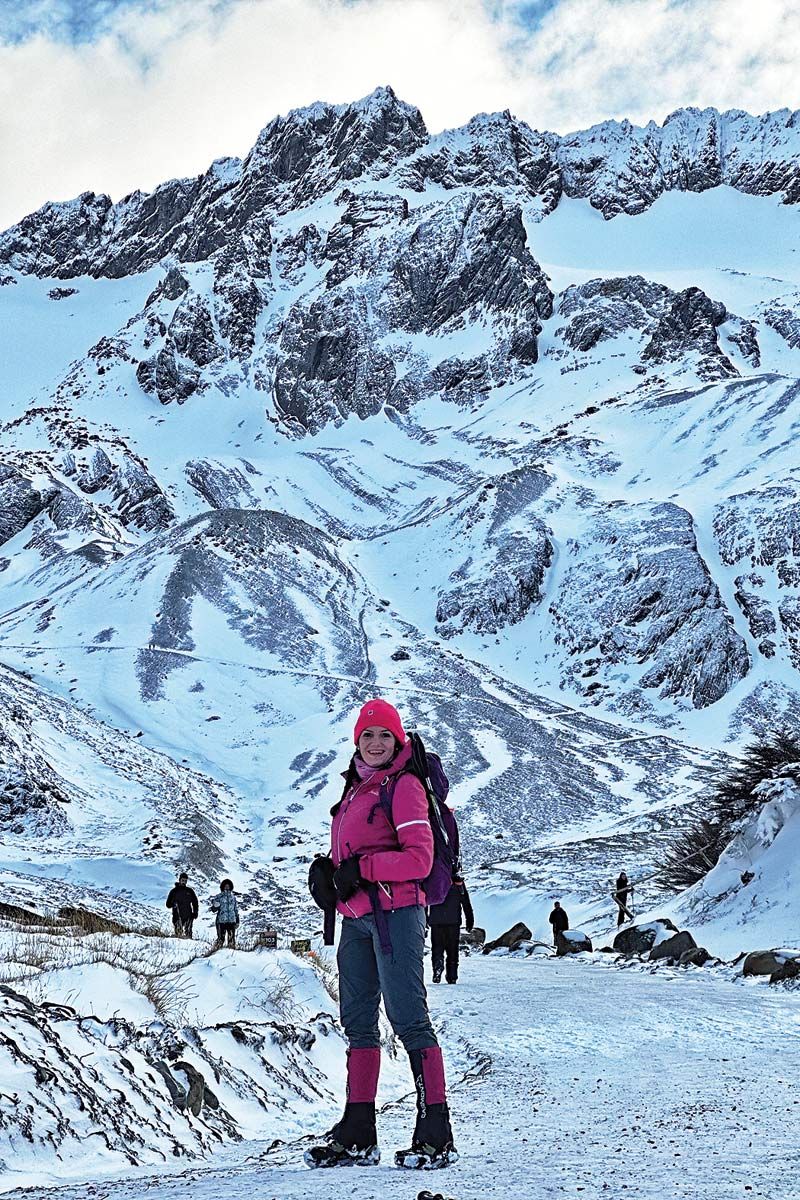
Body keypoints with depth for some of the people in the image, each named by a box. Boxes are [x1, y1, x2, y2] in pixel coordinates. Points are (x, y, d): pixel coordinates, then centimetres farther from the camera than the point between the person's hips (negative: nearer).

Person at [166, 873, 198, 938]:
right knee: (178, 933, -10)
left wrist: (195, 913, 5)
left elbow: (195, 902, 19)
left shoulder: (190, 891, 13)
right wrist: (173, 904, -16)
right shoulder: (174, 891, 8)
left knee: (188, 934, -5)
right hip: (177, 916, -1)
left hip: (188, 917, 2)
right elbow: (168, 904, 7)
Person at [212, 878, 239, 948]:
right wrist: (215, 906, -22)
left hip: (232, 921, 3)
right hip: (221, 921, -3)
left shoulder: (233, 897, 14)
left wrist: (237, 921, 16)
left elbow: (236, 910, 19)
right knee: (221, 938, -4)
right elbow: (213, 909, 1)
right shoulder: (218, 897, 3)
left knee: (231, 938, 3)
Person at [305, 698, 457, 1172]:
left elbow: (420, 858, -15)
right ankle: (358, 1136, 18)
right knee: (358, 1021, 11)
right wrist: (331, 872, 7)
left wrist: (362, 868, -16)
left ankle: (437, 1135, -6)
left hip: (393, 911, -9)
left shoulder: (404, 786, -7)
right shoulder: (356, 788, 17)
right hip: (357, 917, 9)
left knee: (408, 1018, -9)